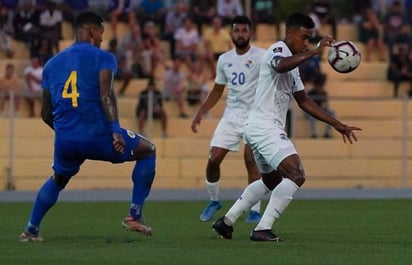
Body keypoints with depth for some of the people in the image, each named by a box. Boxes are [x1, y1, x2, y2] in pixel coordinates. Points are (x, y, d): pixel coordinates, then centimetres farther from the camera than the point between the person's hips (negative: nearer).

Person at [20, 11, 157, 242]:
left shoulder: (52, 64, 18)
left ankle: (31, 229, 26)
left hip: (64, 140, 5)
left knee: (57, 181, 36)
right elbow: (106, 95, -16)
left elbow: (46, 114, 21)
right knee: (148, 151, 20)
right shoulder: (102, 58, 3)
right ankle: (135, 216, 11)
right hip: (98, 135, -5)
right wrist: (116, 130, -22)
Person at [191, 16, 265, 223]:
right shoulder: (224, 60, 11)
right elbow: (217, 90, 21)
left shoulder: (260, 56, -6)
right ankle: (214, 201, 20)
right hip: (231, 114, 5)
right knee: (213, 159, -3)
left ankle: (255, 210, -9)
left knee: (251, 160, -16)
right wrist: (200, 113, 15)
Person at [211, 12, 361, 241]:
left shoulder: (293, 61, 21)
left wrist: (337, 124, 23)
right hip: (265, 126, -11)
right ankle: (262, 229, -22)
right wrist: (314, 52, -39)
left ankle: (226, 222, 32)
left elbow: (304, 101, 27)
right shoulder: (278, 50, -9)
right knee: (296, 175, -21)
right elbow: (281, 66, -36)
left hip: (258, 128, 11)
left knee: (271, 180, 28)